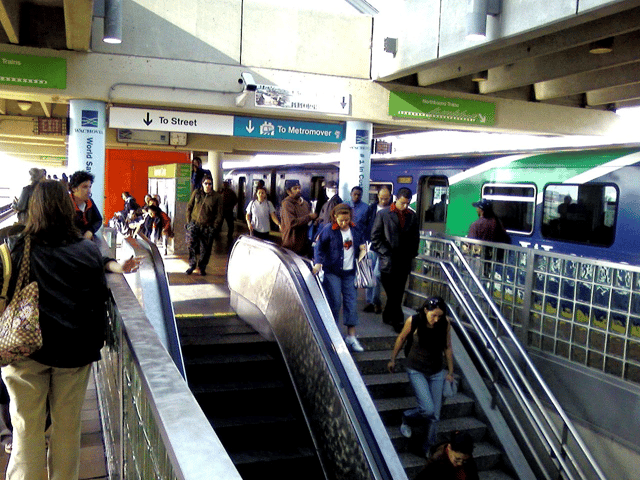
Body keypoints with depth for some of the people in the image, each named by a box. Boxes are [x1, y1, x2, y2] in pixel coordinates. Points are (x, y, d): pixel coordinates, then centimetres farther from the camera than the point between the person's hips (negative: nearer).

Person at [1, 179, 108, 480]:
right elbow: (99, 305, 0)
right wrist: (95, 344, 13)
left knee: (27, 428, 12)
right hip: (75, 351, 1)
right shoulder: (89, 252, -7)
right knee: (68, 426, 14)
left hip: (26, 352, -1)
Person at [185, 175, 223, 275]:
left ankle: (202, 268, 20)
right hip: (194, 223, 1)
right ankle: (192, 265, 4)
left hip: (208, 226, -1)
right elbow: (189, 207, 14)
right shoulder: (196, 193, 7)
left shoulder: (217, 197, 2)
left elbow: (219, 214, 3)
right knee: (192, 244, -11)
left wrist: (214, 227, -3)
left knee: (205, 249, 3)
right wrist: (188, 221, 6)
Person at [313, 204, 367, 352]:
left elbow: (360, 241, 22)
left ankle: (351, 336, 11)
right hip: (332, 272, -4)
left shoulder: (354, 229, 5)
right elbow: (318, 247, -5)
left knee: (351, 302, 4)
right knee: (334, 302, -2)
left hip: (350, 272, 4)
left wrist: (362, 246, -1)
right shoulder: (328, 230, -8)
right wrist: (318, 263, -17)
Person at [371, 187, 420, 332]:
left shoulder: (412, 216, 9)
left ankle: (388, 316, 22)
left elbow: (415, 237, 16)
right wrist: (385, 254, -8)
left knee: (398, 293, 8)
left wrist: (412, 254, 4)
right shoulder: (383, 214, -1)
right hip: (389, 261, -3)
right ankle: (397, 320, 9)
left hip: (404, 262, 3)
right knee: (393, 293, -1)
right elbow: (375, 237, -1)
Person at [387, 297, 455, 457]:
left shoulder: (445, 323, -12)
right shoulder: (413, 321, -18)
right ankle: (407, 418, 17)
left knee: (435, 415, 3)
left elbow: (447, 348, 1)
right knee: (428, 409, -16)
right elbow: (401, 339, -1)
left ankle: (429, 448, 24)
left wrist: (450, 371, 8)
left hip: (437, 372, 3)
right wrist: (392, 360, 10)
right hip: (416, 370, -3)